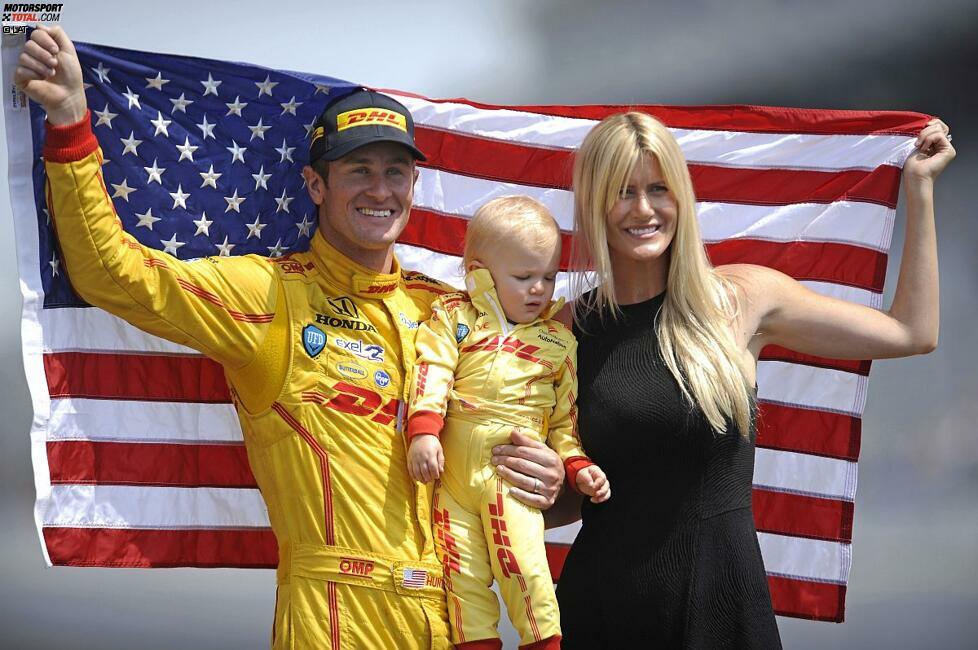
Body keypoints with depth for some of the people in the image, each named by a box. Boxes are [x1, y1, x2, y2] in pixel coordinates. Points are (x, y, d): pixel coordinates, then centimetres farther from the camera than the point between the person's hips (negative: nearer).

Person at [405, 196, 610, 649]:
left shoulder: (559, 341, 11)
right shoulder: (452, 317, 5)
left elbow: (567, 414, 16)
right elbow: (431, 374, -8)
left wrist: (577, 466, 5)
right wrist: (423, 432, -22)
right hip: (452, 476, 0)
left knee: (524, 566, -10)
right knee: (463, 577, 2)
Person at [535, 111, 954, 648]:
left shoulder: (743, 297, -1)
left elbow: (912, 333, 8)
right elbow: (568, 504, 8)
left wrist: (919, 187, 11)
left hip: (722, 600, 0)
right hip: (603, 600, 1)